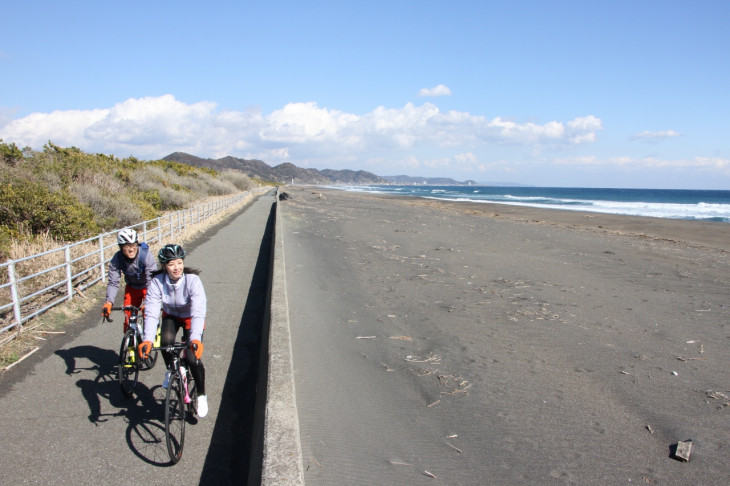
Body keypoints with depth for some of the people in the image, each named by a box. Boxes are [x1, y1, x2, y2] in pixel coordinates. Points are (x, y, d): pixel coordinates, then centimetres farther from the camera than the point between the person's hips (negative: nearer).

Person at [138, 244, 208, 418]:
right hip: (170, 316, 2)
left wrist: (195, 338, -53)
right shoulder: (157, 282, -25)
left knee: (192, 358, -17)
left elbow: (199, 313, -39)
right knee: (166, 340, -29)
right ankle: (171, 370, 4)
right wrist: (147, 340, -45)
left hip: (191, 318, -2)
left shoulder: (192, 280, -32)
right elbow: (151, 312, -31)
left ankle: (202, 395, 8)